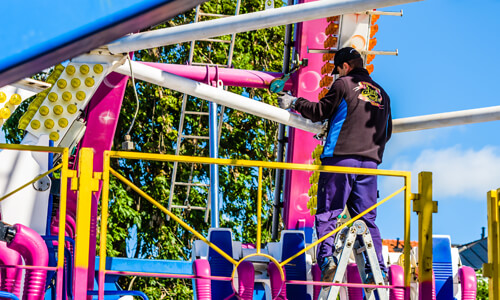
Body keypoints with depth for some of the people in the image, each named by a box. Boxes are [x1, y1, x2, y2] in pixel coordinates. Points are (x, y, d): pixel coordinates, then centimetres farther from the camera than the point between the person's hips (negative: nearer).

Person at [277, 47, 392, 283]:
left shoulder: (344, 85, 2)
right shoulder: (381, 93, 20)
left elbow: (320, 111, 3)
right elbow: (387, 132, 25)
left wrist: (295, 103, 17)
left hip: (340, 157, -5)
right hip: (369, 161, 5)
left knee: (328, 212, -4)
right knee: (367, 217, 7)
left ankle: (327, 257, -23)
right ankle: (377, 268, -1)